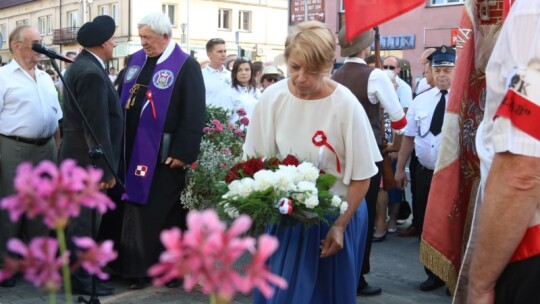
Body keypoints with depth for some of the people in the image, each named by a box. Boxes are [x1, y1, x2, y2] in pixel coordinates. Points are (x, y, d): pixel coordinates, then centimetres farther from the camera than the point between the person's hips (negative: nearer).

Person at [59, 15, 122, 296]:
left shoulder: (82, 66, 12)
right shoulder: (92, 73, -21)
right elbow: (97, 127, -23)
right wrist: (107, 168, -20)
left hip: (79, 157, 11)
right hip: (88, 160, -11)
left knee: (79, 219, 19)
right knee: (85, 221, 0)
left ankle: (74, 270, 31)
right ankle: (80, 279, 10)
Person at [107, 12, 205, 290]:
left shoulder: (186, 66, -8)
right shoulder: (136, 61, 11)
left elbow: (194, 114, -13)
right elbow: (122, 102, 17)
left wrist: (183, 152, -17)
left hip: (164, 153, -6)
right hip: (132, 150, 6)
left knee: (163, 212, 2)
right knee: (134, 209, 11)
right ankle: (134, 265, 22)